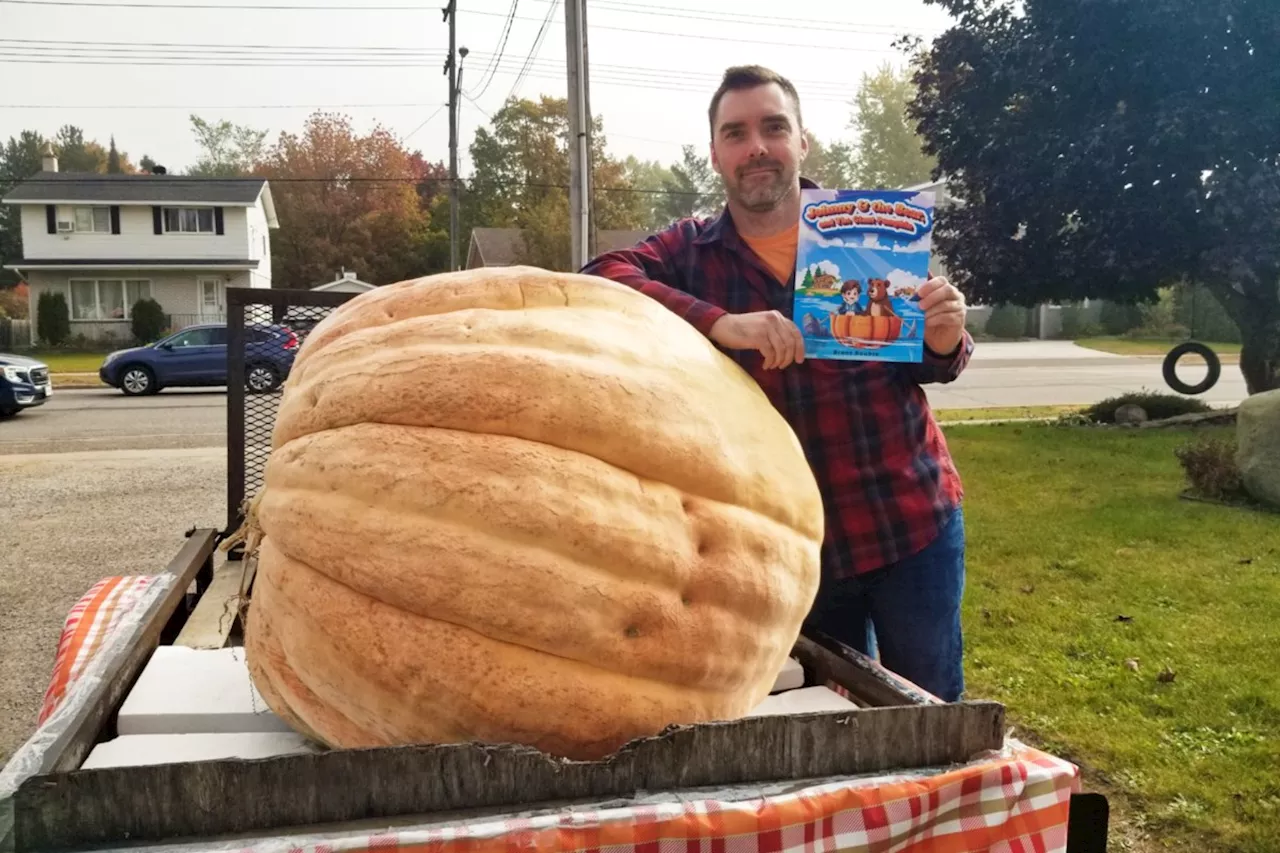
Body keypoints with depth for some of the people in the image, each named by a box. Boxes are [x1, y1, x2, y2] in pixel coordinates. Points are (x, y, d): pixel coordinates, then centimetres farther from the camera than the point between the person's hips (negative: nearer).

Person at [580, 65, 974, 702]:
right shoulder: (691, 251, -1)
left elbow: (929, 366, 7)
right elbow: (600, 279, -21)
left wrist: (944, 342, -17)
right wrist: (723, 324, -35)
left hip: (911, 520, 0)